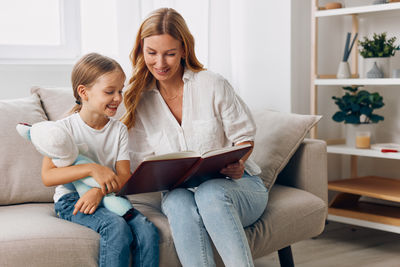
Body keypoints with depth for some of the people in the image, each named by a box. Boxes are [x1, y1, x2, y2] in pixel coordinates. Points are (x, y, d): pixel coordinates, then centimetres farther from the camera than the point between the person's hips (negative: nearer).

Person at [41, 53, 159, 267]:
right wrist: (91, 169, -24)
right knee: (116, 227, -32)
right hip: (71, 200, -4)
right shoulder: (64, 128, -6)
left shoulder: (119, 130, 8)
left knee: (147, 231, -22)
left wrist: (99, 191, -21)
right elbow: (47, 176, -14)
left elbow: (124, 176, 0)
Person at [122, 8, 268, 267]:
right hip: (180, 190, 2)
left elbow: (244, 136, 2)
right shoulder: (140, 100, 7)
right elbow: (143, 162, 8)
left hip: (236, 185, -2)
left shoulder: (213, 85, -3)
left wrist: (237, 164, -20)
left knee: (210, 193, -38)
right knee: (179, 203, -35)